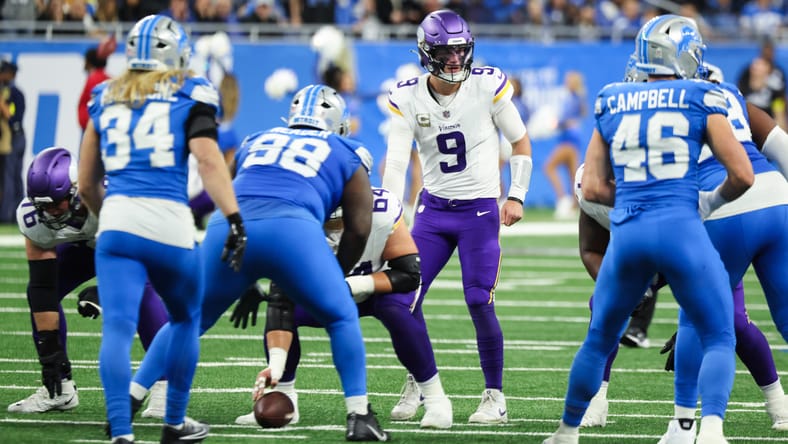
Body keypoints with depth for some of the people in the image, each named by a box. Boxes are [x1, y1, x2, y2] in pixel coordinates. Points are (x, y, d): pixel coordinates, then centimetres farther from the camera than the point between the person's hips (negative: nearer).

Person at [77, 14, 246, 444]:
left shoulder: (106, 99, 19)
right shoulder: (189, 96, 8)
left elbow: (86, 186, 24)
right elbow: (208, 160, -9)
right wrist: (234, 218, -15)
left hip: (116, 219, 2)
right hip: (170, 223, -2)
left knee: (117, 328, -8)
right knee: (185, 320, 21)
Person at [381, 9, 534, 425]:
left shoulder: (489, 86, -10)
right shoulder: (408, 97, -5)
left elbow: (520, 142, 2)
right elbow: (396, 161, -8)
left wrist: (516, 196, -5)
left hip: (480, 210, -3)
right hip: (433, 207, 3)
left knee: (480, 303, -10)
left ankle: (495, 396, 4)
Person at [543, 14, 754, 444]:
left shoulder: (611, 104, 13)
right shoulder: (700, 100, 3)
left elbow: (593, 189, 12)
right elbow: (742, 175, 0)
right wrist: (710, 201, 18)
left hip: (626, 234, 3)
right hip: (680, 230, -3)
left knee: (599, 340, 22)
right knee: (719, 340, 6)